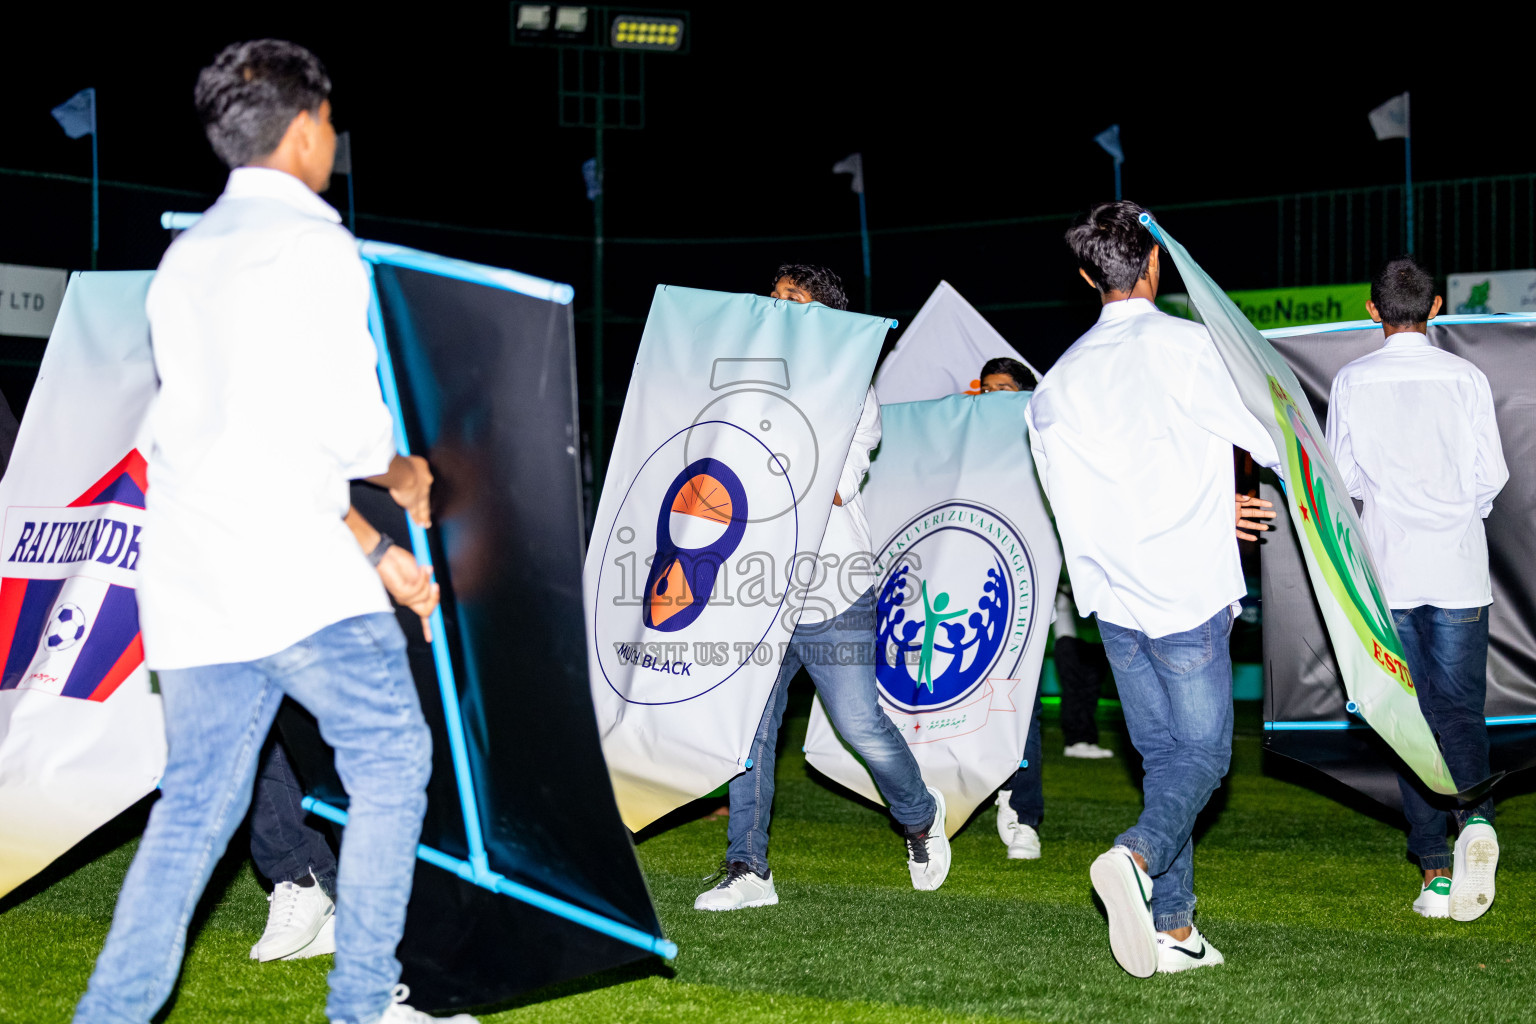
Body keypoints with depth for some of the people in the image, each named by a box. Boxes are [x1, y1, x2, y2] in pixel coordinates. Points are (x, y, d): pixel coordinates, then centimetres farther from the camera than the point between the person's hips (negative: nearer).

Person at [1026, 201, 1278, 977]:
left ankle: (1174, 929, 9)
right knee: (1202, 755, 2)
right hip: (1188, 593, -5)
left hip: (1112, 599, 5)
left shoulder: (1058, 381, 9)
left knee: (1162, 756, 13)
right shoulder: (1182, 345, -8)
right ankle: (1136, 856, -26)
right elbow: (1266, 442, -4)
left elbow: (1077, 500, 11)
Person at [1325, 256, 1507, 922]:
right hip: (1457, 568, 0)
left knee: (1413, 716, 6)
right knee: (1461, 709, 5)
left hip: (1389, 570, 0)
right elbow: (1492, 475, 0)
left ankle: (1435, 872, 2)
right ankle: (1475, 819, -24)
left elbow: (1339, 478, 3)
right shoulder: (1466, 378, -1)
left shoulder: (1352, 381, 0)